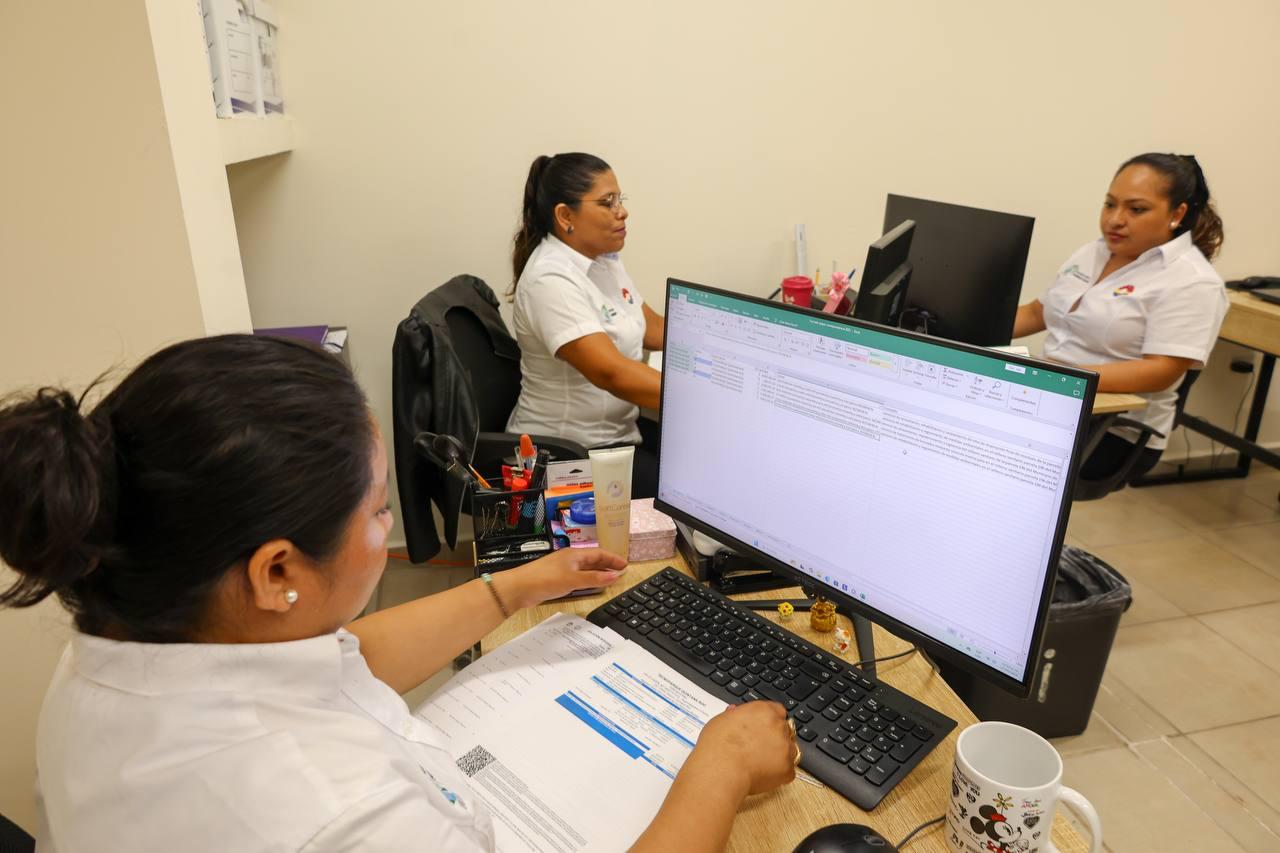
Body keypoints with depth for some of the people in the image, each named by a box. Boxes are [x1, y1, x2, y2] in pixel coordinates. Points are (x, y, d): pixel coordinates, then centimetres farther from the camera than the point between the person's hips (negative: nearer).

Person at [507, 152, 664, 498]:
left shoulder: (603, 259, 5)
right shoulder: (551, 280, -23)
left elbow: (651, 327, 15)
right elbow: (612, 373, -33)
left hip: (619, 431, 9)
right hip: (566, 453, -9)